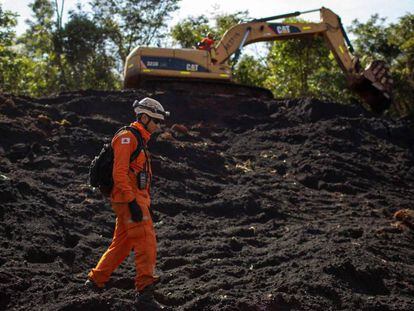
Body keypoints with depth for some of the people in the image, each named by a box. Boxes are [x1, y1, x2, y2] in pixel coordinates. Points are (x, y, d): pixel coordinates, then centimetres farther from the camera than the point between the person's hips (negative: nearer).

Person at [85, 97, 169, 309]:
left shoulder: (139, 140, 20)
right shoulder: (127, 137, -11)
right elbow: (119, 172, -20)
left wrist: (145, 202, 24)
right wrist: (133, 202, -25)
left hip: (136, 199, 10)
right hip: (129, 198, -10)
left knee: (121, 244, 15)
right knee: (146, 242, -13)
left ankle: (95, 280, 26)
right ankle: (144, 291, -13)